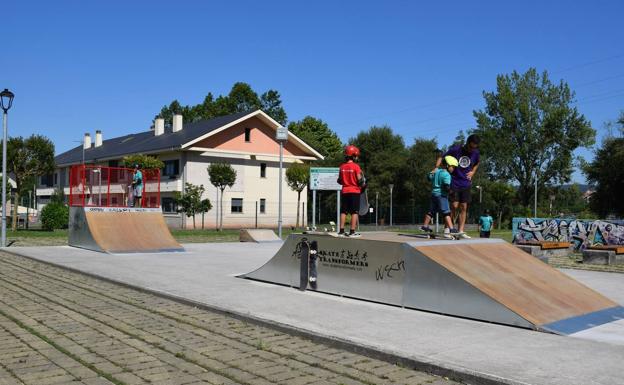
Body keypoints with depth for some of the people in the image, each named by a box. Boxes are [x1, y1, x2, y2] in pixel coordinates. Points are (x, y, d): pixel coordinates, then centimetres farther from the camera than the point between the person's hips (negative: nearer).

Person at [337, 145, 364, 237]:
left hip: (344, 191, 5)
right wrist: (362, 184, 8)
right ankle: (352, 231, -3)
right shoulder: (356, 166, -11)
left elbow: (339, 180, 7)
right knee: (354, 212, 0)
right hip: (354, 191, -5)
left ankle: (341, 230, 9)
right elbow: (359, 180, -12)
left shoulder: (342, 167, 3)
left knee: (343, 211, 9)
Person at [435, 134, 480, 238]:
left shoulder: (475, 153, 0)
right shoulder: (455, 149, -11)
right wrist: (436, 168, -15)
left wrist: (472, 172, 4)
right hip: (454, 183, -4)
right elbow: (442, 157, -3)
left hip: (466, 184, 4)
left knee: (463, 208, 3)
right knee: (454, 206, -10)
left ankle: (461, 231, 7)